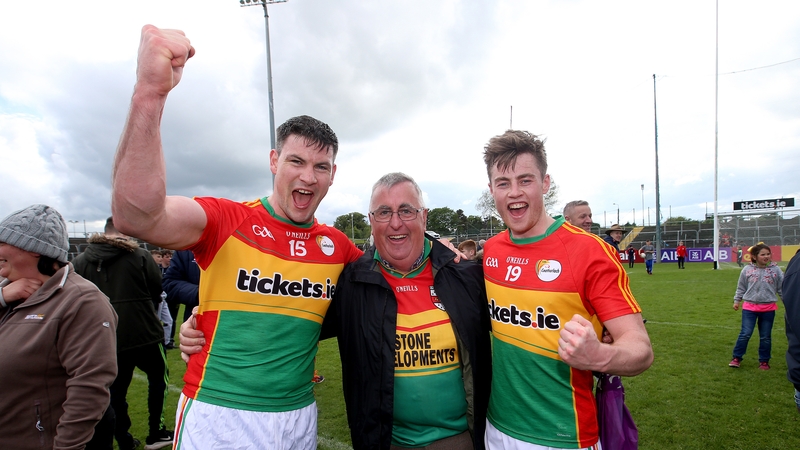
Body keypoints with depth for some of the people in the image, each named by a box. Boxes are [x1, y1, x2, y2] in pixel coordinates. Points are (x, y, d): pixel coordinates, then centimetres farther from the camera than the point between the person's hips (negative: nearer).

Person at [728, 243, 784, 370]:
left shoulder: (775, 270, -1)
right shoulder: (747, 270, -2)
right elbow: (741, 287, 8)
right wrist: (737, 300, 10)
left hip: (768, 308, 1)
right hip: (750, 307, -1)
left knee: (765, 337, 10)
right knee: (745, 334, -4)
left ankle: (764, 360, 25)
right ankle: (737, 358, 9)